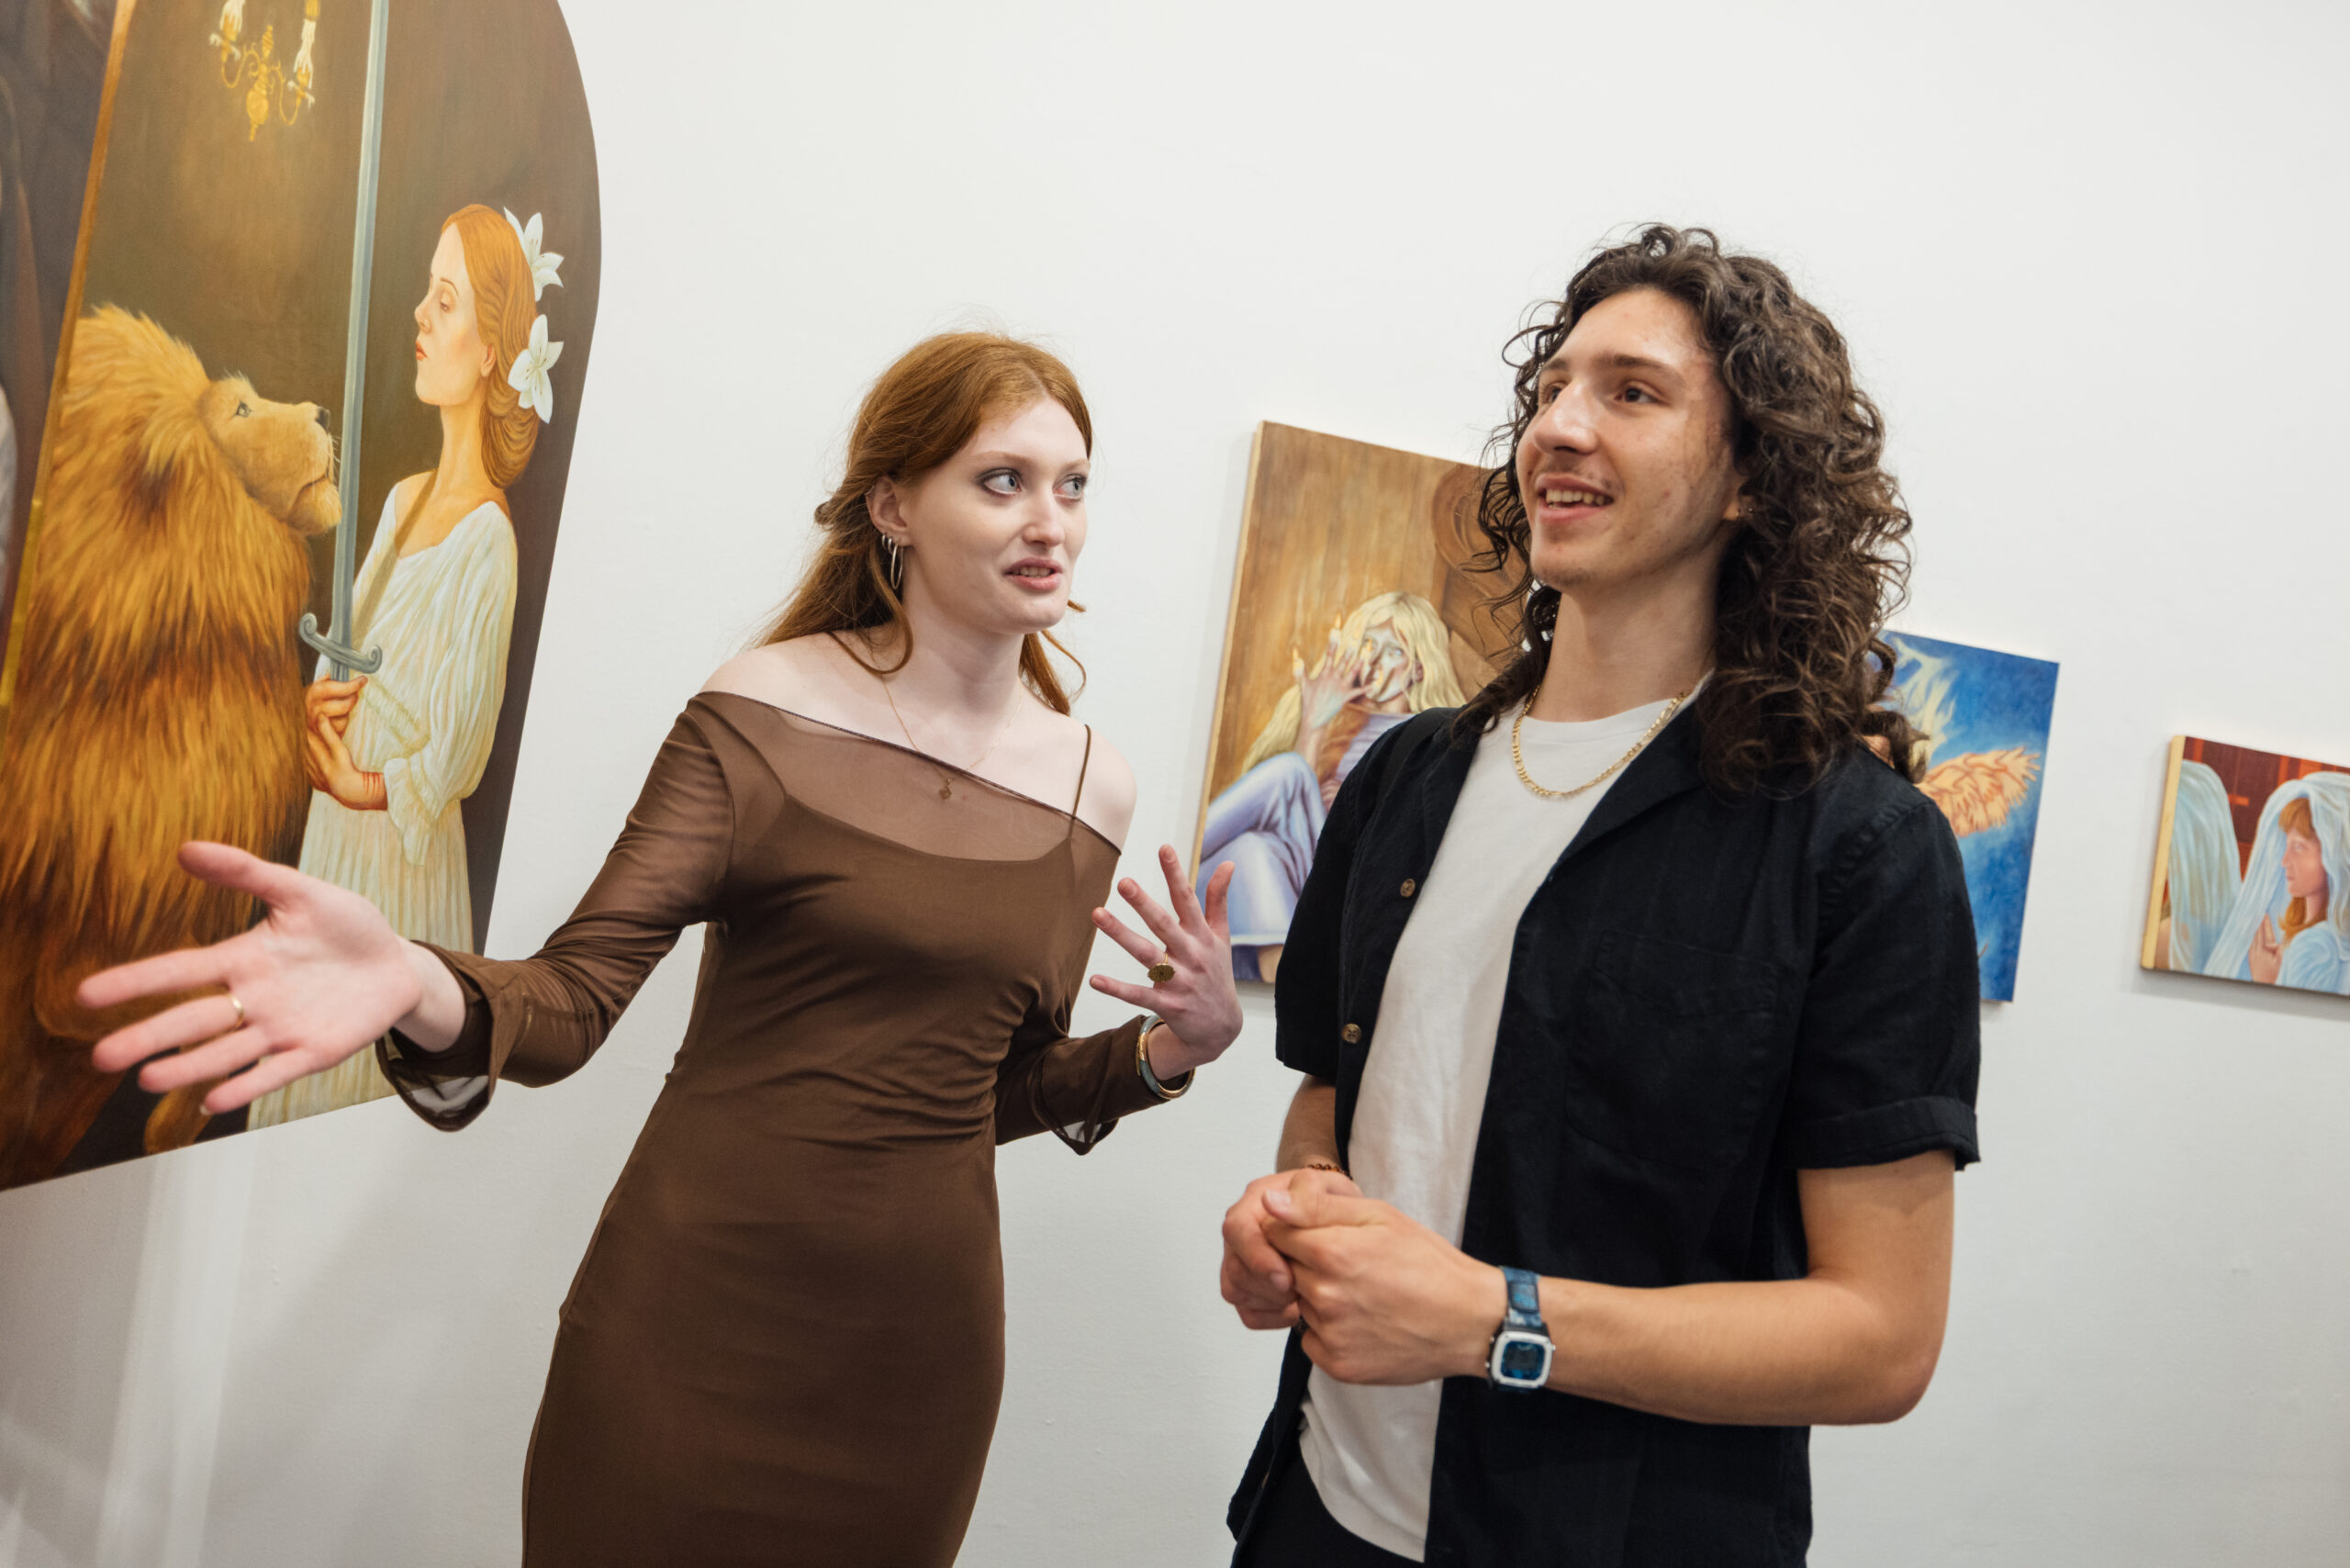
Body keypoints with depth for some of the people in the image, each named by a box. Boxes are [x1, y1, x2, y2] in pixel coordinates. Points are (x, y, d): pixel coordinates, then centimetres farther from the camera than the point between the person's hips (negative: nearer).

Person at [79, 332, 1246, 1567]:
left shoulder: (1091, 787, 2)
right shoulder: (765, 711, -8)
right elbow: (568, 1002, -12)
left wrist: (1169, 1049, -6)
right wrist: (421, 990, -32)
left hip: (917, 1351, 3)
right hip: (696, 1314, -3)